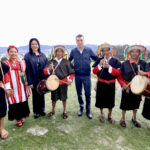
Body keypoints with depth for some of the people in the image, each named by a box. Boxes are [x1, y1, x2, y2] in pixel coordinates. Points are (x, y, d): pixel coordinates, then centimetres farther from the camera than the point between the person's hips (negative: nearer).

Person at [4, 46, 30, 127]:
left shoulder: (20, 63, 8)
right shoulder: (5, 64, -3)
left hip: (21, 87, 3)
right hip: (12, 88, -3)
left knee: (23, 102, 11)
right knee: (14, 104, 7)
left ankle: (22, 117, 31)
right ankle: (17, 120, 24)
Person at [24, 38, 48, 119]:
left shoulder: (42, 55, 6)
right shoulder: (27, 56, -4)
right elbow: (27, 70, -7)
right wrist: (30, 82, -12)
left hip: (42, 79, 3)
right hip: (34, 80, -3)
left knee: (42, 94, 14)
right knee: (35, 95, 10)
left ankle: (42, 110, 32)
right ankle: (36, 112, 28)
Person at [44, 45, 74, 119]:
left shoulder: (66, 62, -2)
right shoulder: (51, 61, -1)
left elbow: (71, 72, 2)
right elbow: (45, 71, -8)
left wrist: (70, 80, -11)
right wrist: (49, 69, -29)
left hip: (63, 82, -1)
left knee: (63, 98, 10)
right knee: (54, 98, 14)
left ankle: (64, 111, 32)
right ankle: (53, 110, 39)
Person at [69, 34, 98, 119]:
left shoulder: (89, 50, 0)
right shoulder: (73, 51, 3)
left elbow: (96, 59, 4)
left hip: (86, 75, -1)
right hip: (77, 75, 2)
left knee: (88, 93, 2)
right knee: (79, 93, 13)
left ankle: (88, 109, 22)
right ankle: (81, 107, 34)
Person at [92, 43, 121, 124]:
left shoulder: (115, 61, -3)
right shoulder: (99, 60, -1)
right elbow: (94, 71, -7)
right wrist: (100, 65, -22)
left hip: (111, 84, 0)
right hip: (101, 83, 0)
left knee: (110, 100, 12)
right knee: (101, 99, 10)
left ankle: (110, 116, 36)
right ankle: (102, 114, 36)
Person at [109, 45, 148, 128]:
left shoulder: (143, 63, -3)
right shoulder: (125, 64, -7)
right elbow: (119, 75, -4)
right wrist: (123, 84, -17)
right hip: (127, 88, -2)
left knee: (135, 104, 21)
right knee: (125, 105, 12)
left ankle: (134, 118, 45)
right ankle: (123, 119, 35)